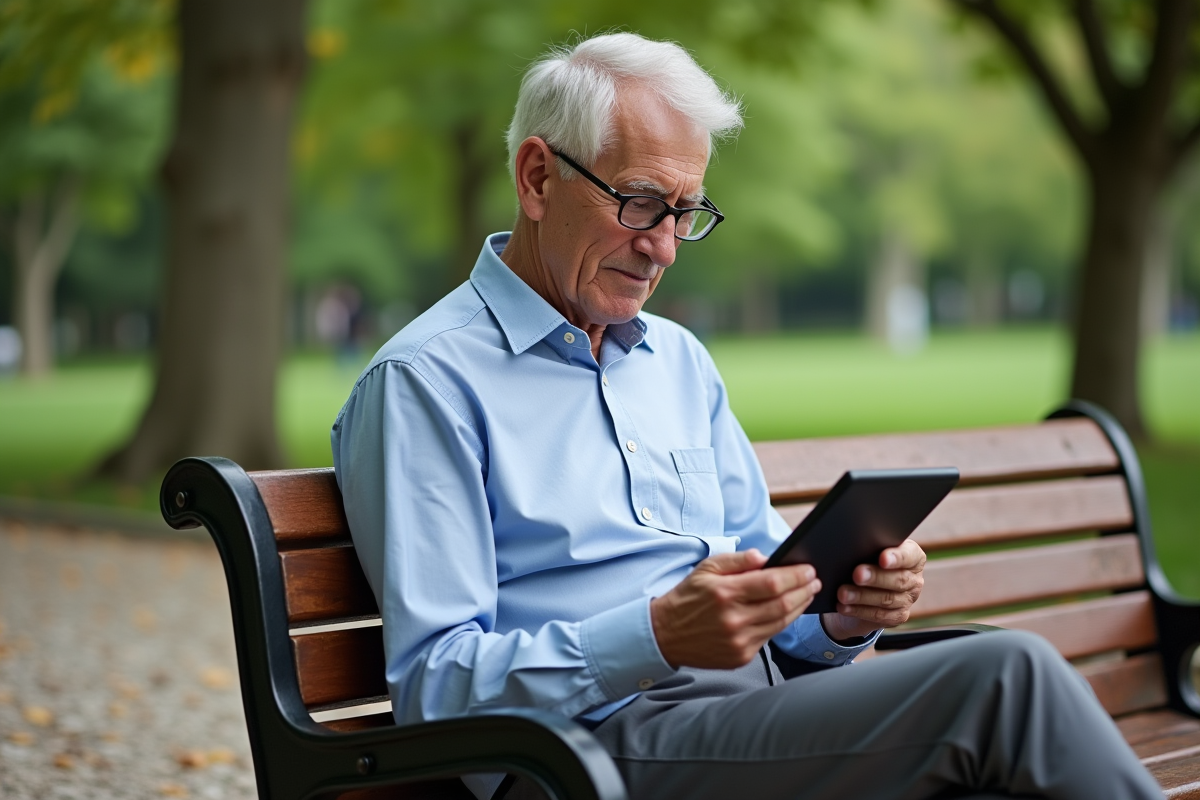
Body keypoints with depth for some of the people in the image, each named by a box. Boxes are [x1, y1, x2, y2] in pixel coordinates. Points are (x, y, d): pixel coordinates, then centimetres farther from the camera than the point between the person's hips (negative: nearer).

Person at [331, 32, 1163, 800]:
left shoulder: (681, 360, 21)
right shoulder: (423, 384, -3)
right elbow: (432, 686, -10)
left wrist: (843, 614, 1)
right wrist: (658, 637, -23)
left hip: (758, 717, 7)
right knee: (1006, 677, -23)